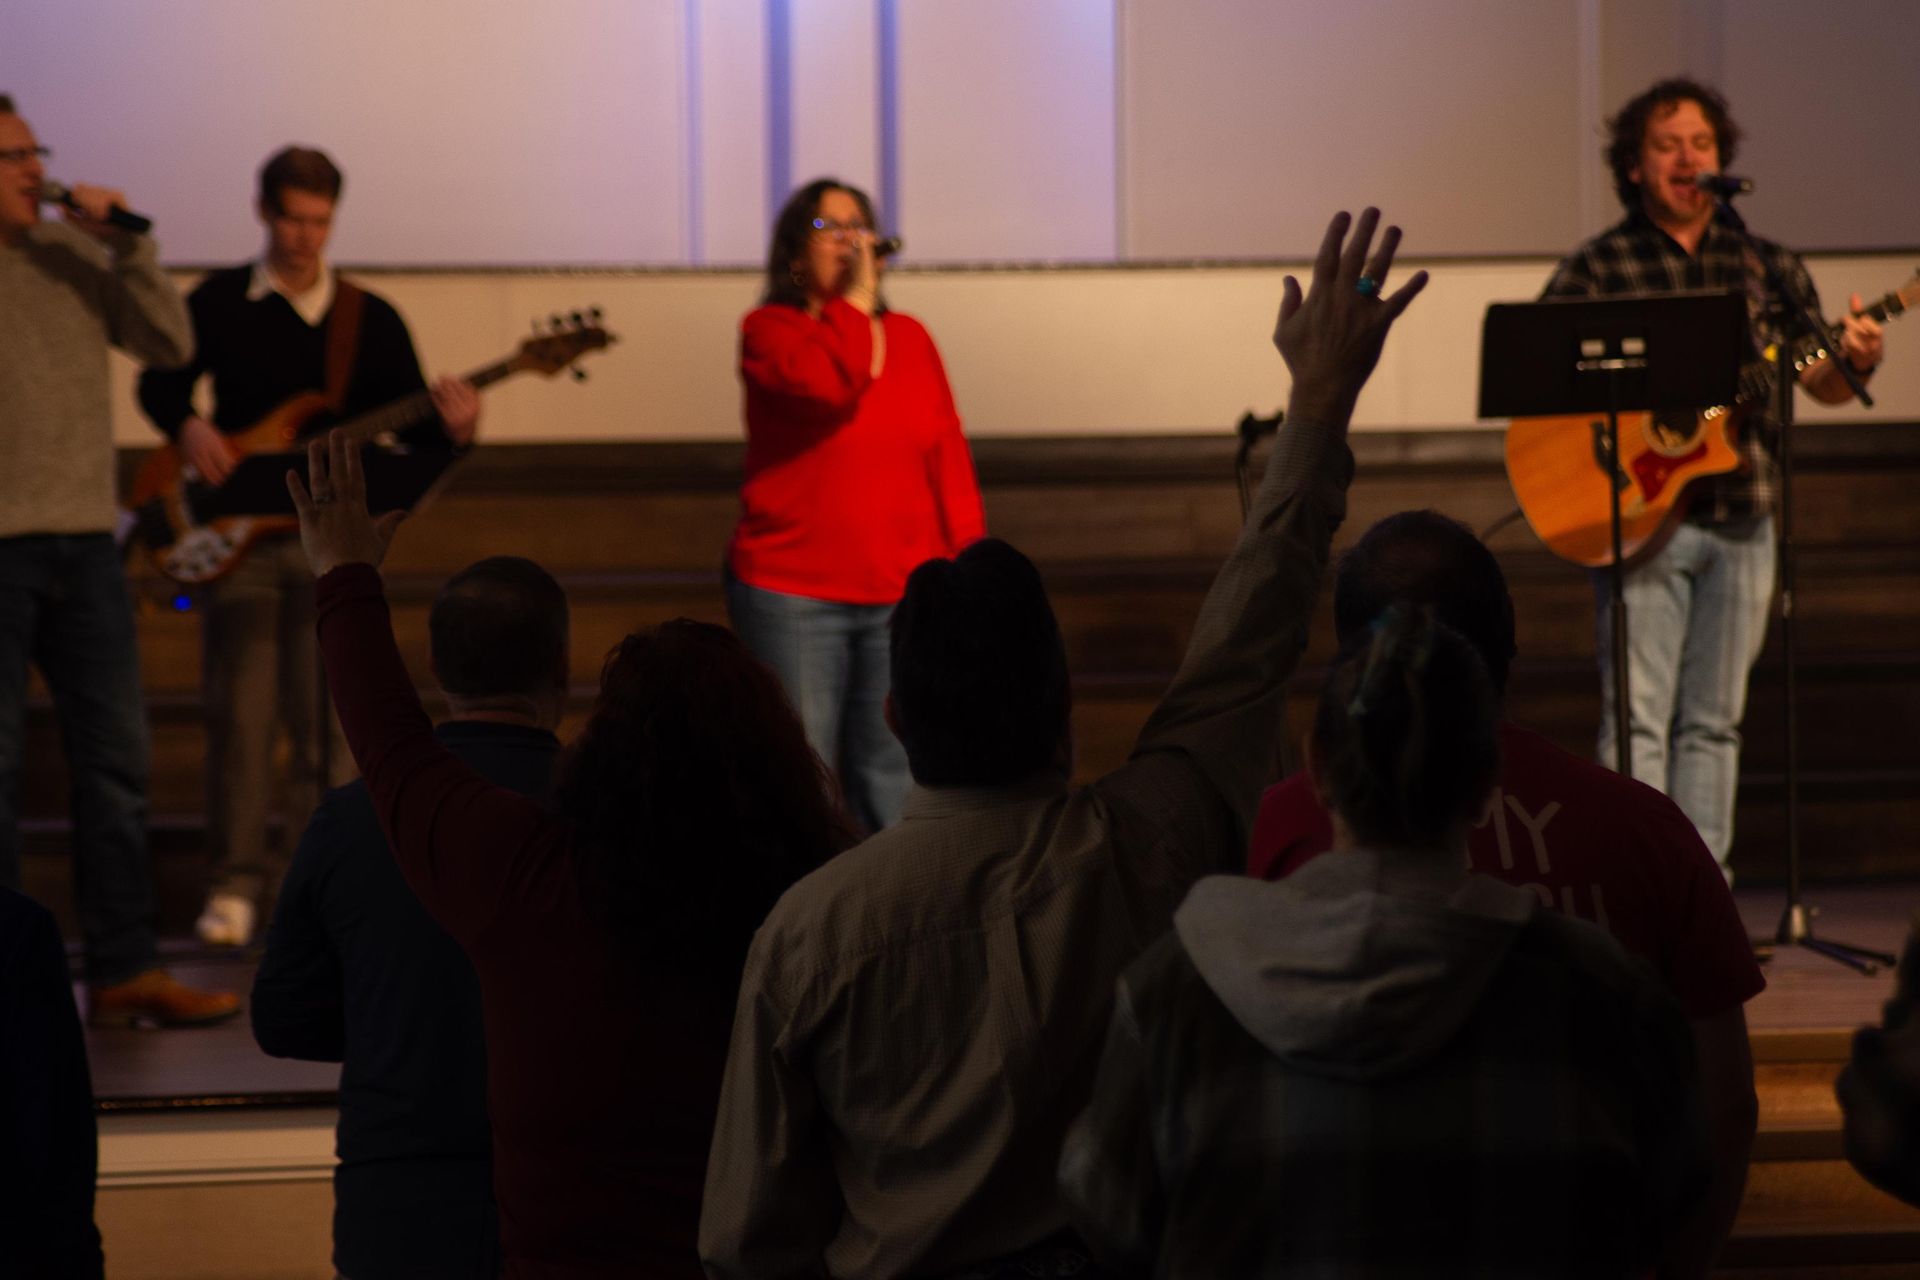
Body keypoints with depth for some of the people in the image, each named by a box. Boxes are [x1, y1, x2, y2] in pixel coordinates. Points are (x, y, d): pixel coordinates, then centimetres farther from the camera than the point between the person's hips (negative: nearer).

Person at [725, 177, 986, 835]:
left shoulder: (909, 337, 12)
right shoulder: (769, 331, -2)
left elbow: (949, 459, 10)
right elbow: (833, 384, -23)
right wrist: (855, 296, -13)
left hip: (902, 595, 4)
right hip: (792, 594, -4)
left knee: (890, 780, 3)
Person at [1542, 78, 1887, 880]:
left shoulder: (1766, 267, 11)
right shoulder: (1596, 268, 1)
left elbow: (1820, 384, 11)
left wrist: (1853, 361, -11)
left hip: (1742, 520, 4)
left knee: (1712, 723, 7)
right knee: (1639, 718, -7)